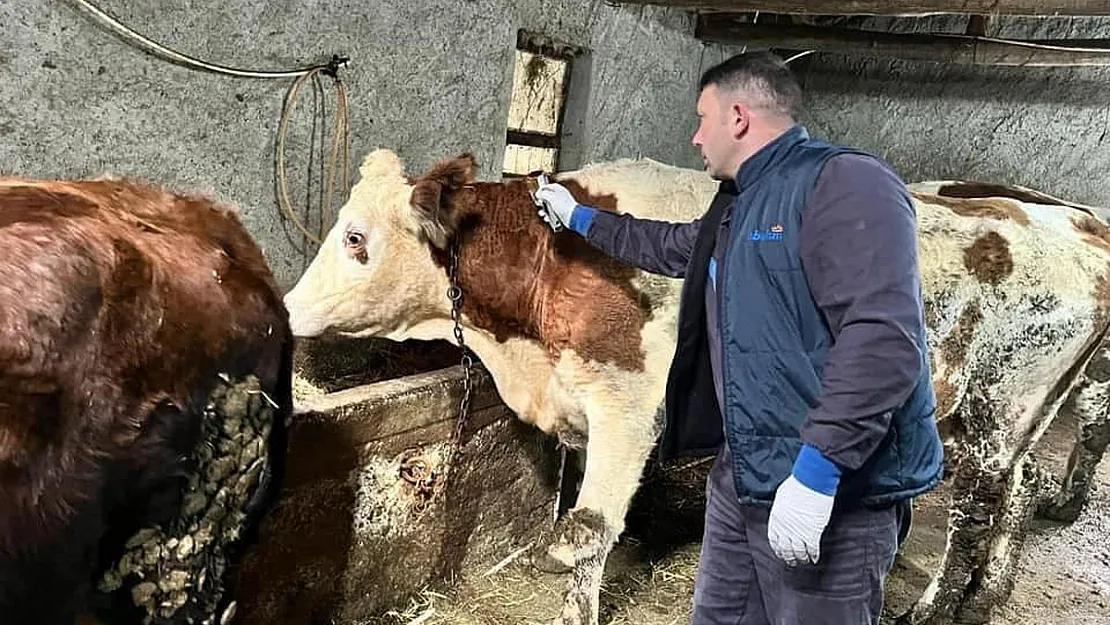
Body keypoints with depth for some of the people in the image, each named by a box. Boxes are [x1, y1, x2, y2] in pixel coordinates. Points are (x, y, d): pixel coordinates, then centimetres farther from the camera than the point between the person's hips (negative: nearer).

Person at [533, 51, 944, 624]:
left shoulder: (846, 183, -15)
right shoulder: (736, 206, 15)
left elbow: (884, 337, -26)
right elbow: (670, 247, 34)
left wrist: (816, 470, -28)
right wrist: (578, 218, 41)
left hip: (833, 496, -9)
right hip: (740, 476, 9)